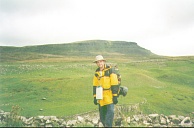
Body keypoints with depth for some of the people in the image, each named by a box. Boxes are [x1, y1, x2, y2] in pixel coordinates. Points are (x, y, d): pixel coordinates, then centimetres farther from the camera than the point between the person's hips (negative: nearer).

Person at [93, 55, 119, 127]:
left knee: (110, 112, -14)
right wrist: (95, 97, 8)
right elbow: (95, 86, 11)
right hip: (101, 97, 6)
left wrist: (115, 96, -15)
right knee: (102, 116, 11)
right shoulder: (97, 72, 8)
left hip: (110, 96, -6)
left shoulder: (110, 71, -10)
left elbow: (115, 85, -12)